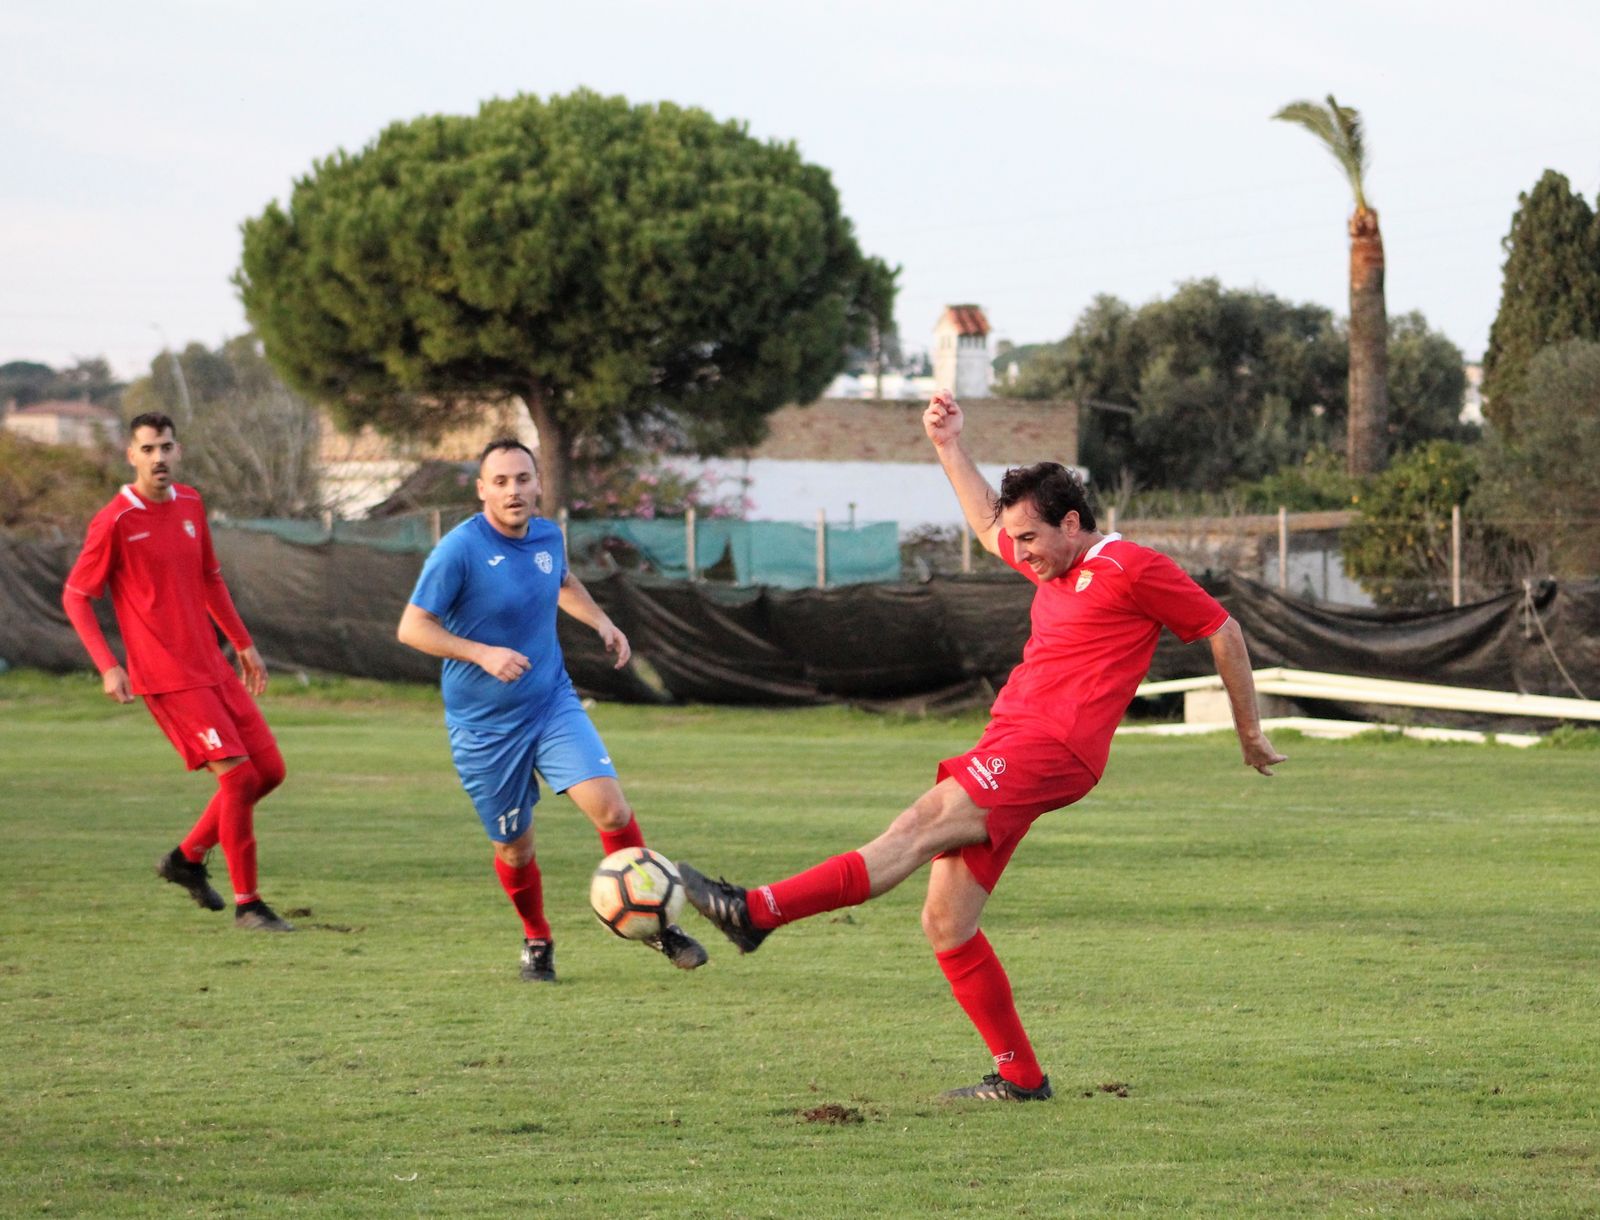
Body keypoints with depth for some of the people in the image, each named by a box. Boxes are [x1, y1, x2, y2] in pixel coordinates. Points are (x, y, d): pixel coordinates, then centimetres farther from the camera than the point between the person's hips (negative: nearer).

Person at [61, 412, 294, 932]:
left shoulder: (190, 504, 10)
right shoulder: (114, 522, -11)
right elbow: (75, 597, -6)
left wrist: (243, 644, 20)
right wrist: (108, 667, -15)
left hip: (213, 667, 8)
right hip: (166, 676, -8)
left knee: (269, 770, 7)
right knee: (238, 775, -13)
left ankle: (188, 857, 23)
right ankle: (246, 904, -3)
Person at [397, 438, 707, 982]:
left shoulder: (548, 536, 1)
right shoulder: (459, 550, -18)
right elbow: (412, 627, -17)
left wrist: (602, 622, 9)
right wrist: (483, 654, -27)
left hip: (553, 704, 4)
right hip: (484, 727, -3)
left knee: (611, 809, -14)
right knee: (514, 848, 7)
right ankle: (537, 942, 34)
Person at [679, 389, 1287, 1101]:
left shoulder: (1133, 569, -2)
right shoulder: (1052, 564, 24)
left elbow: (1223, 632, 5)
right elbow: (989, 527, 44)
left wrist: (1250, 734, 13)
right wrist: (950, 447, 37)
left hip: (1049, 751, -10)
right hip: (1010, 744, 10)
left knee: (919, 830, -23)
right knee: (945, 923, 1)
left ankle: (757, 911, -36)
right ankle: (1019, 1076, 6)